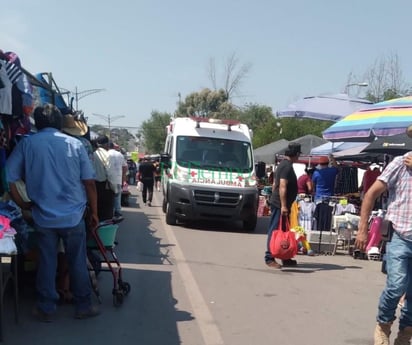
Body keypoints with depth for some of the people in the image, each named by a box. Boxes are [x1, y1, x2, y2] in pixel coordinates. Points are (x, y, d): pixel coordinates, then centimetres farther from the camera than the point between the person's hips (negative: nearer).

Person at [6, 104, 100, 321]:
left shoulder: (26, 144, -1)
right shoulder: (74, 144, -2)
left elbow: (9, 179, -5)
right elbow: (89, 183, -3)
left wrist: (23, 205, 7)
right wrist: (94, 212, 6)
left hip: (43, 217, 0)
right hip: (73, 216, 0)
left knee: (47, 263, 12)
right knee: (78, 262, 11)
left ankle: (46, 309, 21)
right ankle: (83, 306, 21)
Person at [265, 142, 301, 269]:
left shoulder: (282, 165, 16)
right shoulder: (287, 166, -14)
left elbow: (275, 185, 22)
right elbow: (282, 187, -22)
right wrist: (283, 205, -25)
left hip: (276, 203, 10)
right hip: (280, 205, -10)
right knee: (275, 231, -6)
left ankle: (285, 258, 20)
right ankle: (269, 258, -3)